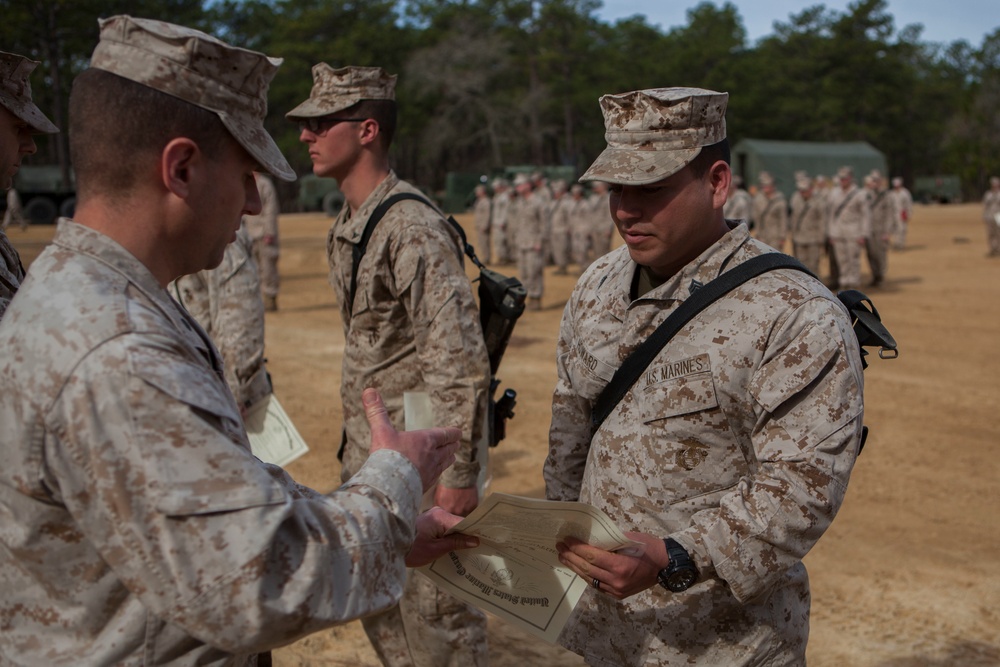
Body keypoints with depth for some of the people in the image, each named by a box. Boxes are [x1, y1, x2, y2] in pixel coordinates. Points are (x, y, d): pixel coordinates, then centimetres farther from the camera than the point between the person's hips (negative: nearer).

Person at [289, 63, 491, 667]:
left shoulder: (414, 228, -20)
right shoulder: (346, 228, 10)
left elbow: (460, 359, -23)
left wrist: (458, 472, -23)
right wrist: (356, 439, 20)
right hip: (369, 452, 9)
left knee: (435, 607, 3)